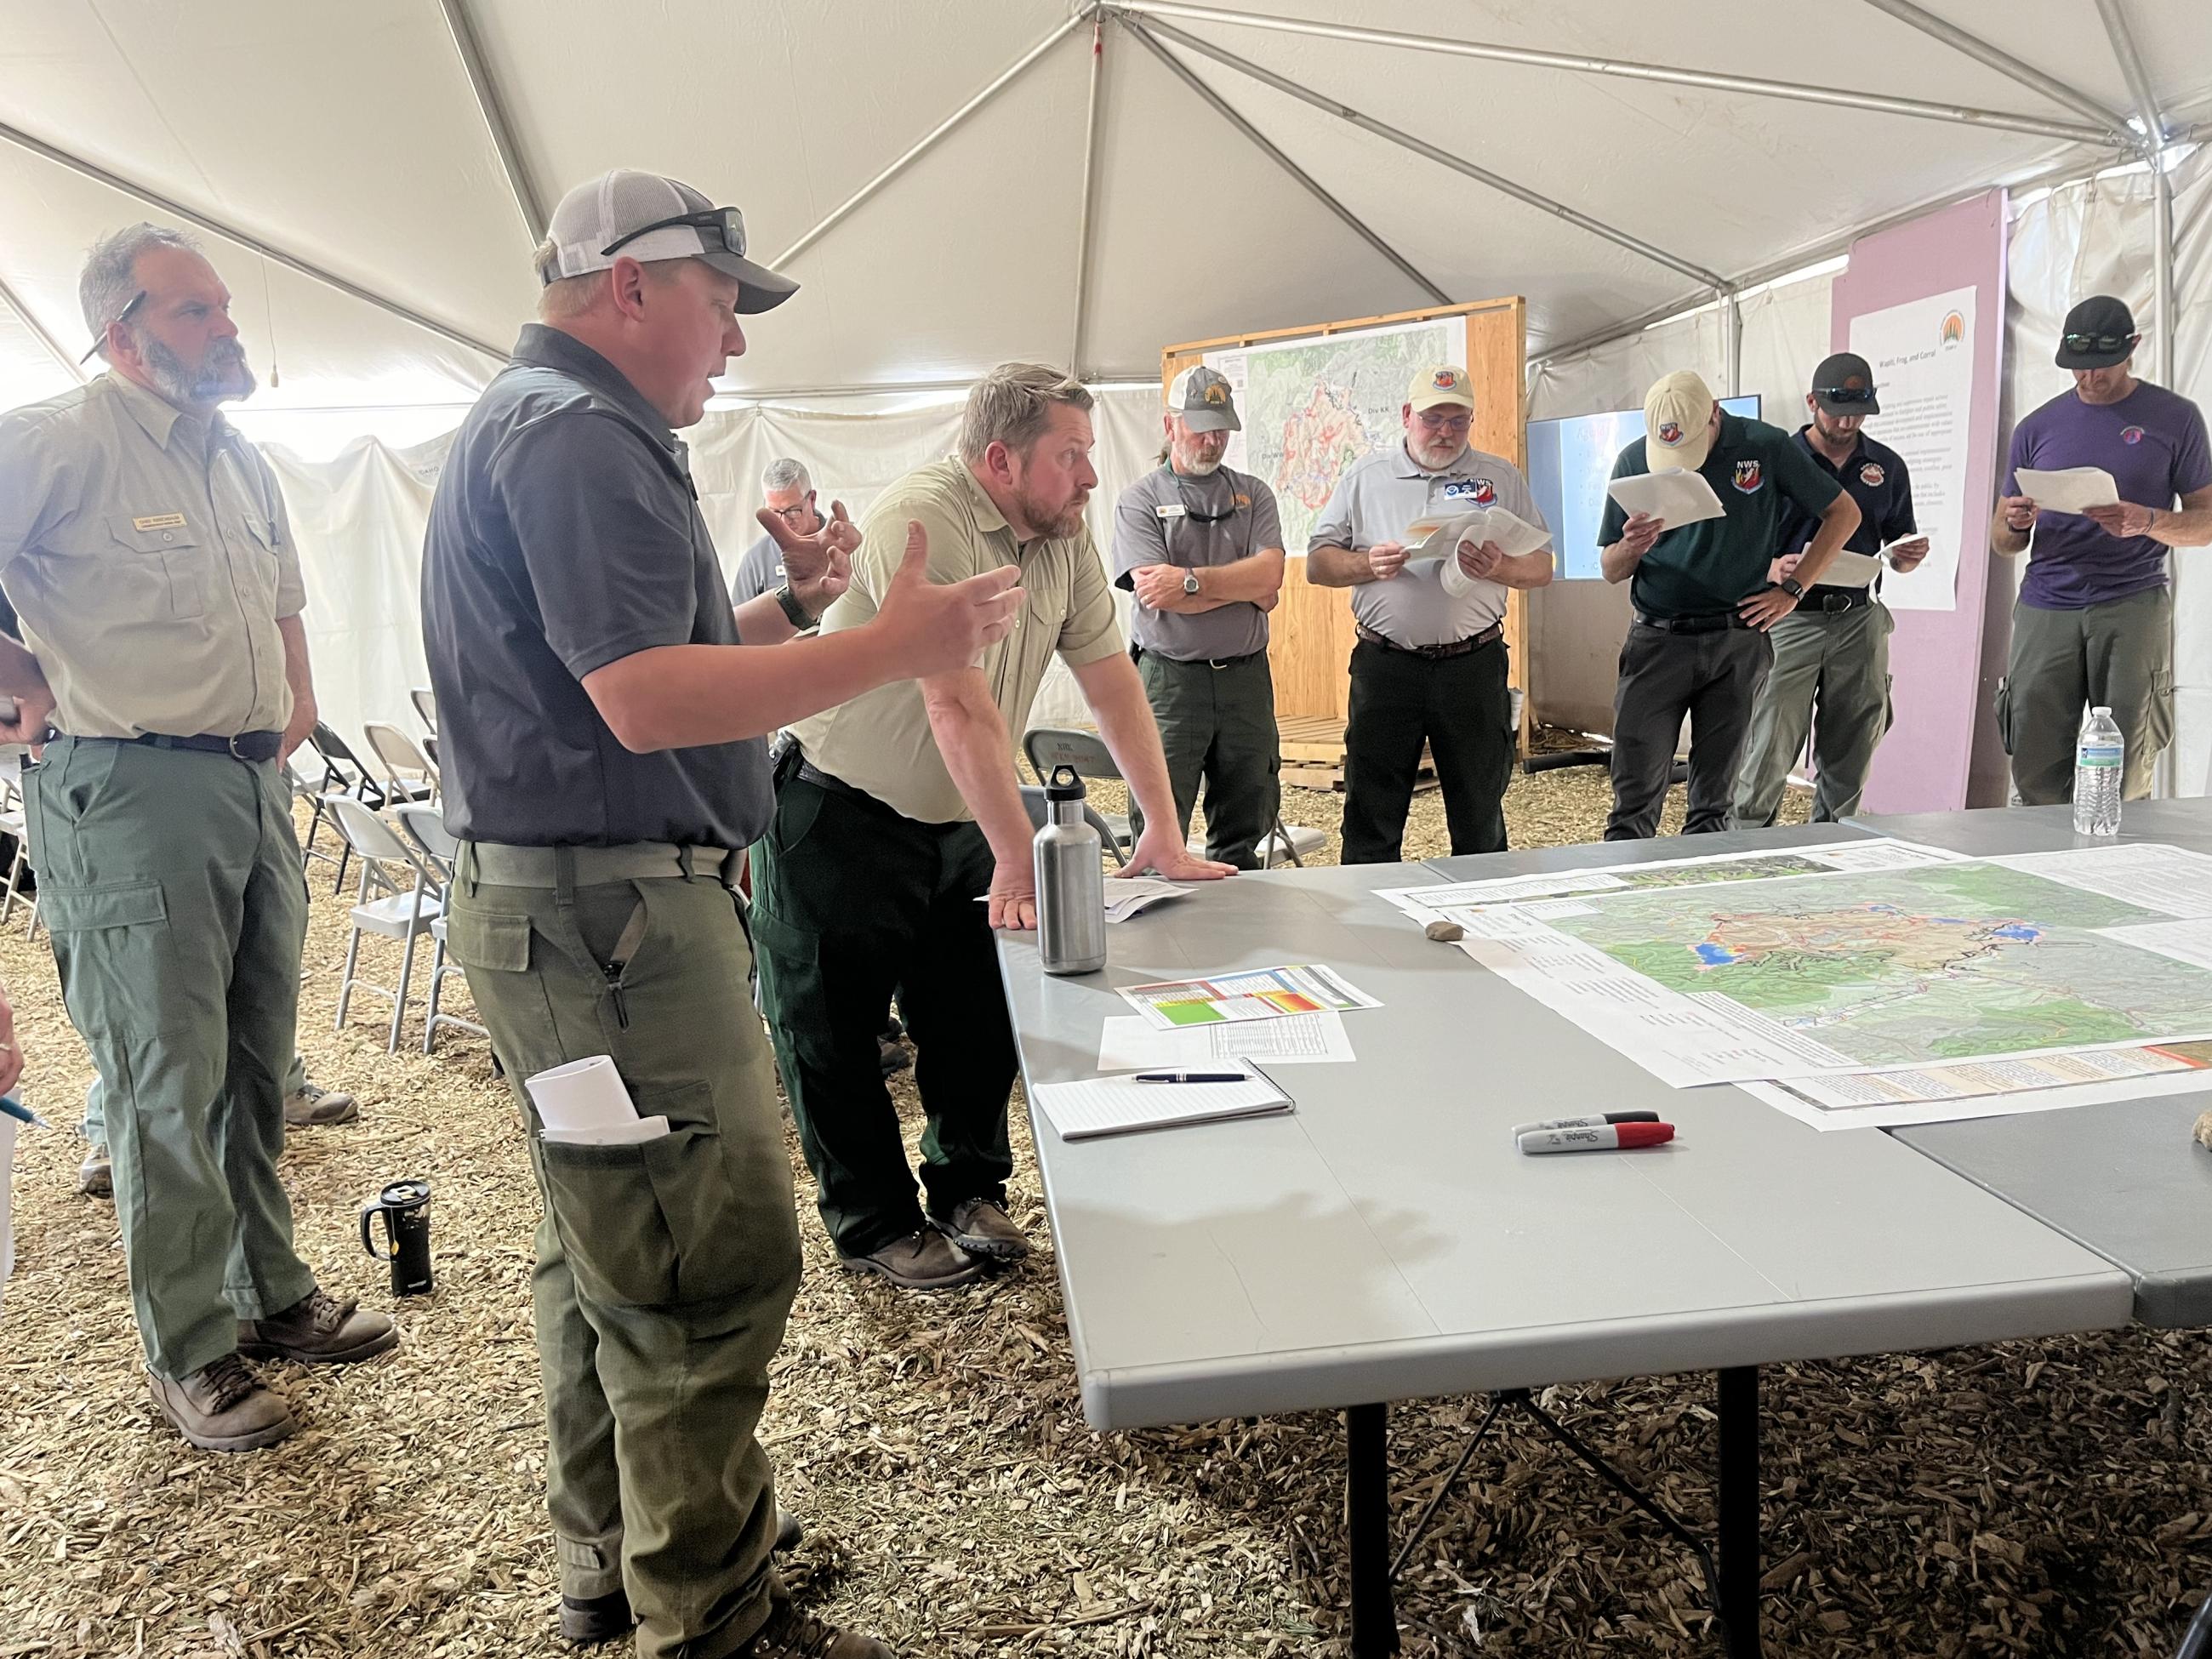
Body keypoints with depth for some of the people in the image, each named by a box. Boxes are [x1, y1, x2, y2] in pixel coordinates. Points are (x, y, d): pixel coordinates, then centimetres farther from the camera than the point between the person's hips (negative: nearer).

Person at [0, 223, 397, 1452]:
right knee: (169, 1081, -1)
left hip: (257, 787, 7)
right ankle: (190, 1352, 13)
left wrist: (296, 704, 17)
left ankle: (274, 1295, 28)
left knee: (257, 1064, 14)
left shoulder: (243, 461, 15)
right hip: (133, 796, -7)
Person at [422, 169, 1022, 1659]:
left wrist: (790, 602, 10)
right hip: (609, 909, -11)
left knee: (616, 1248, 19)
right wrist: (893, 649, -23)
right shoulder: (575, 433, -15)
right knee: (716, 1264, -4)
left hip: (583, 904, 11)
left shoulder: (550, 425, 20)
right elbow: (650, 701, -25)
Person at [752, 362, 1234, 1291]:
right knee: (834, 1032, 4)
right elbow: (961, 707, -30)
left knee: (978, 1021, 9)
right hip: (841, 818, -6)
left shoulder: (1064, 539, -1)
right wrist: (1019, 860, -31)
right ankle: (875, 1225, 20)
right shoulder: (922, 520, -25)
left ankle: (969, 1193, 28)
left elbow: (1112, 682, -1)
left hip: (955, 822, 7)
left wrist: (1164, 832, -5)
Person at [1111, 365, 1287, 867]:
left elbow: (1271, 575, -4)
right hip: (1170, 678, -3)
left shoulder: (1253, 495, 13)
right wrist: (1244, 586, -4)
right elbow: (1157, 593, -12)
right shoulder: (1140, 500, 2)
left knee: (1245, 835, 10)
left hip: (1246, 676, 4)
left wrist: (1192, 580, -11)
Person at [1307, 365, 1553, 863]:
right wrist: (1368, 564, -13)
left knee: (1481, 821, 9)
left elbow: (1541, 568, 8)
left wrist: (1497, 568, -13)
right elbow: (1317, 564, 7)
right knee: (1371, 821, 4)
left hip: (1474, 666, 1)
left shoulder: (1501, 478, 10)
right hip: (1385, 666, 0)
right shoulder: (1365, 476, 9)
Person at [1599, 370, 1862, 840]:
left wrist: (1791, 590, 2)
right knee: (1634, 799, -5)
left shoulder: (1767, 448, 0)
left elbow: (1844, 513, 9)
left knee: (1714, 799, 6)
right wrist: (1631, 548, -15)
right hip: (1657, 639, 0)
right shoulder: (1634, 461, 3)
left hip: (1739, 641, 0)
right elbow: (1610, 571, 8)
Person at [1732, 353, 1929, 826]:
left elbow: (1897, 554, 18)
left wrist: (1910, 555, -5)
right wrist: (1772, 569, -21)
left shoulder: (1887, 467, 12)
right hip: (1790, 618, -4)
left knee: (1848, 760, 7)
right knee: (1768, 754, -9)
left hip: (1860, 618, 4)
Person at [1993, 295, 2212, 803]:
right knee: (2036, 779, -2)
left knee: (2125, 784, -4)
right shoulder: (2038, 427, 13)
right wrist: (2014, 523, -8)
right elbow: (2003, 541, 16)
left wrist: (2147, 521, -13)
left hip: (2133, 605, -1)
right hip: (2045, 609, 2)